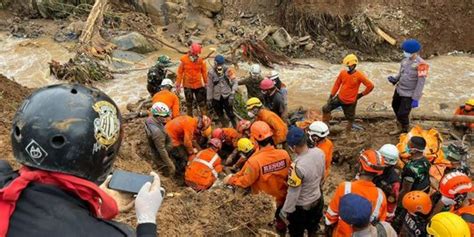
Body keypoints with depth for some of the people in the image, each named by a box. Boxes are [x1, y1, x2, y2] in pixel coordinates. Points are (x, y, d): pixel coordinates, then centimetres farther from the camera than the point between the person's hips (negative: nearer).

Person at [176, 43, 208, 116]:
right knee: (189, 104, 13)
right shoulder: (184, 60, -9)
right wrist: (178, 85, -5)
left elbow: (204, 72, 2)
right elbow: (180, 72, -5)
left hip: (198, 85, 0)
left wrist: (206, 83, 4)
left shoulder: (201, 60, -6)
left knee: (202, 103, 3)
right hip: (187, 86, 0)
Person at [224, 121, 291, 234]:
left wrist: (230, 180, -4)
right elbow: (290, 173, -5)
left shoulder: (254, 161, -36)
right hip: (283, 195, 3)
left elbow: (245, 181, -21)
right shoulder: (284, 154, -22)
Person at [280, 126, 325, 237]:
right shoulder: (319, 152, -17)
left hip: (301, 207, -6)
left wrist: (284, 212, -13)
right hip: (317, 200, 6)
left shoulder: (297, 166, -38)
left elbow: (293, 194, -27)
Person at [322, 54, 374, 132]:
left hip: (350, 102, -4)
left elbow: (370, 86, -13)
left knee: (350, 118, 10)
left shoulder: (359, 75, -18)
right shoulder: (343, 73, -7)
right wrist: (331, 96, 5)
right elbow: (337, 84, 5)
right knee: (325, 108, 2)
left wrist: (361, 94, -6)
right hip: (339, 98, 4)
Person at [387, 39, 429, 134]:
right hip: (399, 90, 8)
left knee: (402, 114, -4)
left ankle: (405, 132, 25)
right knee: (395, 107, 23)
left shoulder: (421, 64, -21)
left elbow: (421, 83, -20)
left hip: (409, 94, -8)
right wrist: (395, 79, -11)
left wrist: (416, 99, -22)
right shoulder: (405, 60, 0)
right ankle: (400, 128, 48)